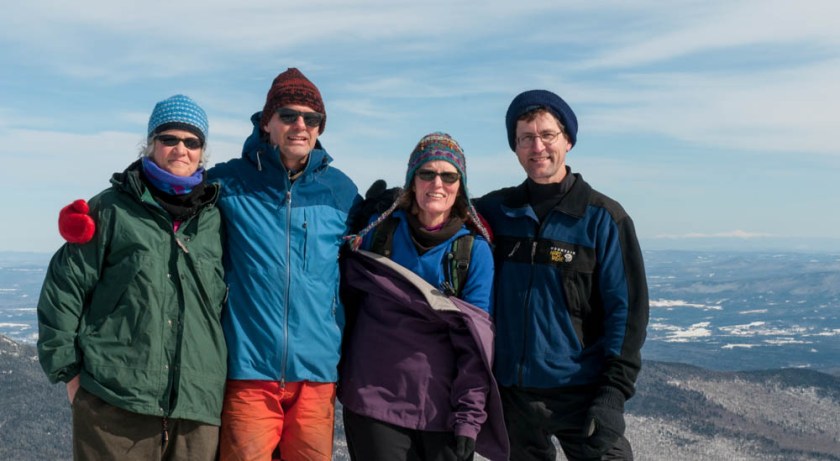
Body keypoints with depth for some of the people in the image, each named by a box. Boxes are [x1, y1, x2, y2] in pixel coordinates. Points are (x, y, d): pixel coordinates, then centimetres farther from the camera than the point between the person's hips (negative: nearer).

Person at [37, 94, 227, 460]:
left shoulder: (215, 220, 11)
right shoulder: (113, 209, 3)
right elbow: (63, 291, 2)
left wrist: (221, 377, 13)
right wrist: (69, 371, -2)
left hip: (197, 406, 3)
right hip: (114, 405, -2)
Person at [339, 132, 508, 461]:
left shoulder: (475, 249, -4)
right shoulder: (381, 229, 1)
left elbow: (476, 341, -6)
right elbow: (349, 295, 13)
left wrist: (469, 419, -10)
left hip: (441, 408, -1)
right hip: (372, 399, 1)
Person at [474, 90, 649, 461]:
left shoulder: (603, 217, -5)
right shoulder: (495, 210, 4)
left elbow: (627, 310, -6)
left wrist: (614, 393, -13)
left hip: (581, 394, -3)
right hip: (511, 392, 3)